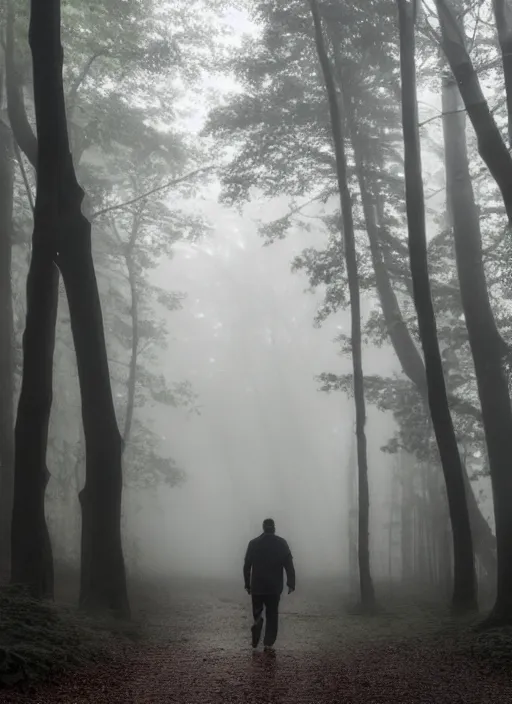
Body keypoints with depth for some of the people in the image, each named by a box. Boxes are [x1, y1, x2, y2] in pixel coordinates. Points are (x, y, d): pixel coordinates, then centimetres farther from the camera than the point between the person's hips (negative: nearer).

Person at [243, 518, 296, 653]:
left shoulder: (253, 543, 0)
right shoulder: (281, 543, -3)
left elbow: (247, 566, 2)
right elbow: (289, 565, -7)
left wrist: (247, 584, 10)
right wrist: (291, 584, -4)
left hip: (257, 586, 1)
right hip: (275, 586, 0)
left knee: (257, 611, 16)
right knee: (272, 614, 9)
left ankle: (257, 622, -16)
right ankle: (269, 644, 3)